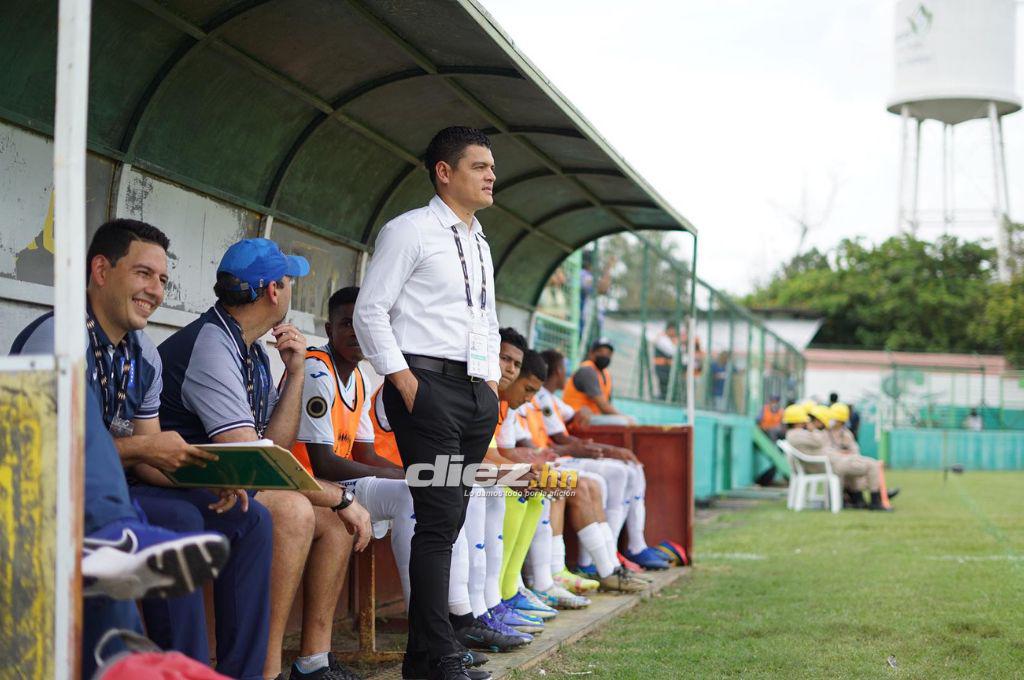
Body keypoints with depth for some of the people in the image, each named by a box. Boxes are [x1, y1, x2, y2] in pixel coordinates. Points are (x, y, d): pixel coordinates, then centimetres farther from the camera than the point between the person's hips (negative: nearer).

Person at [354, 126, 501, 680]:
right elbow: (370, 311, -7)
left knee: (448, 519, 6)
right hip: (428, 386, -8)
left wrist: (492, 381, 15)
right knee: (440, 518, -13)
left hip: (476, 393, 8)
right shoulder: (409, 231, -2)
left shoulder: (481, 247, 23)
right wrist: (405, 382, -14)